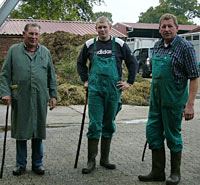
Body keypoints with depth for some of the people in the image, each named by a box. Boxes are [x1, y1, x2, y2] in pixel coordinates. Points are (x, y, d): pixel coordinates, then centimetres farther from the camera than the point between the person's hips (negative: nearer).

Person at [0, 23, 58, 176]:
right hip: (20, 99, -1)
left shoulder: (45, 52, 12)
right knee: (20, 130, 5)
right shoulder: (14, 51, 6)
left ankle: (37, 163, 20)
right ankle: (21, 164, 19)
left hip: (40, 99, 1)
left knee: (38, 131, 7)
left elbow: (51, 76, 14)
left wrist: (53, 95, 8)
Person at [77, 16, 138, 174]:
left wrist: (129, 82, 5)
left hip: (113, 90, 1)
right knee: (94, 125, -5)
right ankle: (91, 161, 1)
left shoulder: (119, 44, 2)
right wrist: (85, 81, 11)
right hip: (95, 90, 0)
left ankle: (105, 159, 19)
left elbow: (133, 63, 10)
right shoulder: (90, 44, 5)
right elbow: (80, 63, 20)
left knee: (109, 125, 8)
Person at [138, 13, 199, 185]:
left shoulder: (185, 47, -11)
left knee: (173, 135, 4)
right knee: (153, 133, 9)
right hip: (156, 99, 7)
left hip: (174, 100, -7)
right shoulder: (157, 46, 9)